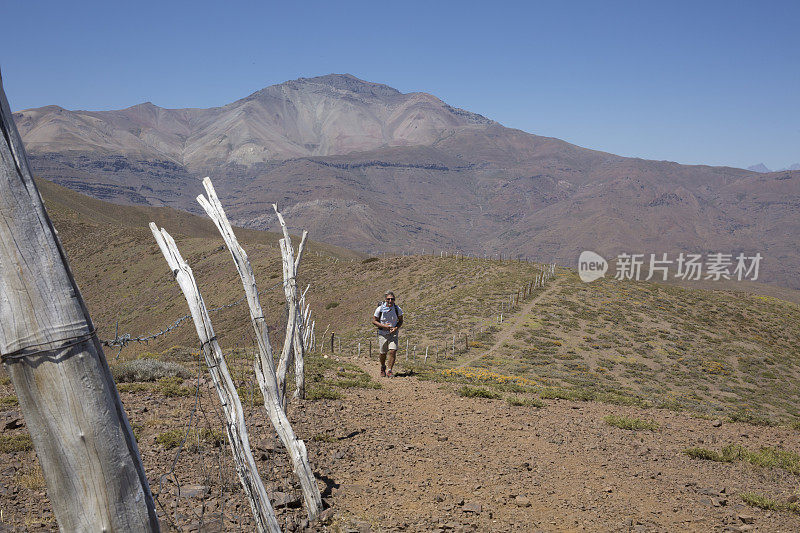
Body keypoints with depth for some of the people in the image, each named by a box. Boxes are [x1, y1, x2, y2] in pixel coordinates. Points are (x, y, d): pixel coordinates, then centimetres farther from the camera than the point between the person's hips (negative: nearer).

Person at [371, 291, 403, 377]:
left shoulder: (397, 309, -10)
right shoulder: (380, 309, -14)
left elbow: (400, 321, 5)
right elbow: (374, 321, -6)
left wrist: (396, 328, -14)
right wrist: (384, 326, -19)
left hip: (393, 334, 0)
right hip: (382, 333, 0)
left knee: (392, 351, -16)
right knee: (383, 353, 9)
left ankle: (389, 370, -6)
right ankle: (383, 367, 39)